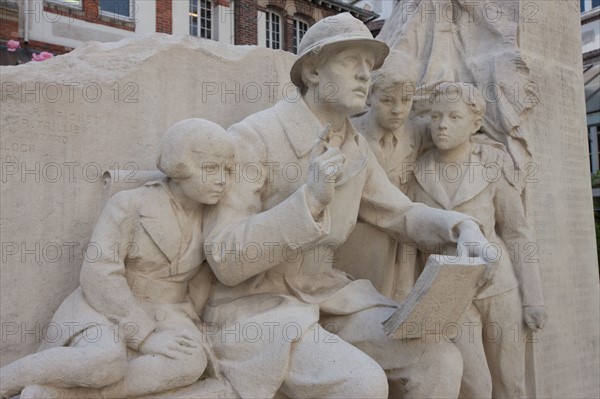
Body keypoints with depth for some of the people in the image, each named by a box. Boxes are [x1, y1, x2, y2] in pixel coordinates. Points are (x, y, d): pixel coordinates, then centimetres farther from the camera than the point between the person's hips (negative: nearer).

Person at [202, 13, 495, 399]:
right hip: (255, 306, -6)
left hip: (326, 297, 7)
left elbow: (401, 212, 16)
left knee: (441, 358, -8)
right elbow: (225, 260, -22)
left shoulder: (356, 147, 4)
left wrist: (461, 226, -5)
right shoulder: (252, 137, -18)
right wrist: (308, 198, -32)